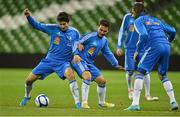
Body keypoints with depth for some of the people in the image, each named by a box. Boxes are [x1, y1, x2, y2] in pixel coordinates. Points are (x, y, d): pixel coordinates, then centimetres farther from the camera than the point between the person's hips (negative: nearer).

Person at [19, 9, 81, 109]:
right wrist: (29, 16, -19)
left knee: (70, 74, -36)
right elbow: (37, 25, -4)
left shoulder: (74, 32, -3)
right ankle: (27, 97, 36)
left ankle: (77, 103, -30)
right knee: (29, 80, 1)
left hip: (63, 62, -2)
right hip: (49, 60, 2)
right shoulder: (53, 28, -4)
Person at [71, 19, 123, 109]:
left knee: (102, 81, 13)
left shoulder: (104, 40, 10)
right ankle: (84, 103, -31)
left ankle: (102, 102, 35)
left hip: (89, 64, 9)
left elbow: (107, 53, 23)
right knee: (87, 76, -33)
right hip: (79, 60, -8)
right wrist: (76, 54, -31)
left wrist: (116, 64, 23)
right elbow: (77, 43, -17)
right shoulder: (90, 36, -15)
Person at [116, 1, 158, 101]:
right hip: (130, 48, 0)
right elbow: (122, 31, 6)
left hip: (142, 49, 0)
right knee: (130, 71, 0)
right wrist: (119, 46, 1)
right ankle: (130, 89, 28)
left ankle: (147, 95, -6)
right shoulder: (128, 17, 1)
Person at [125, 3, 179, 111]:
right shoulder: (156, 20, 28)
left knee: (140, 73, 0)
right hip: (166, 47, 6)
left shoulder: (138, 21, 8)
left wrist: (137, 51, -2)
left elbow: (144, 35, -10)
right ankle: (173, 102, 10)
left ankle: (135, 104, -11)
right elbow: (172, 31, 25)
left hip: (154, 47, -6)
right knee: (163, 75, 22)